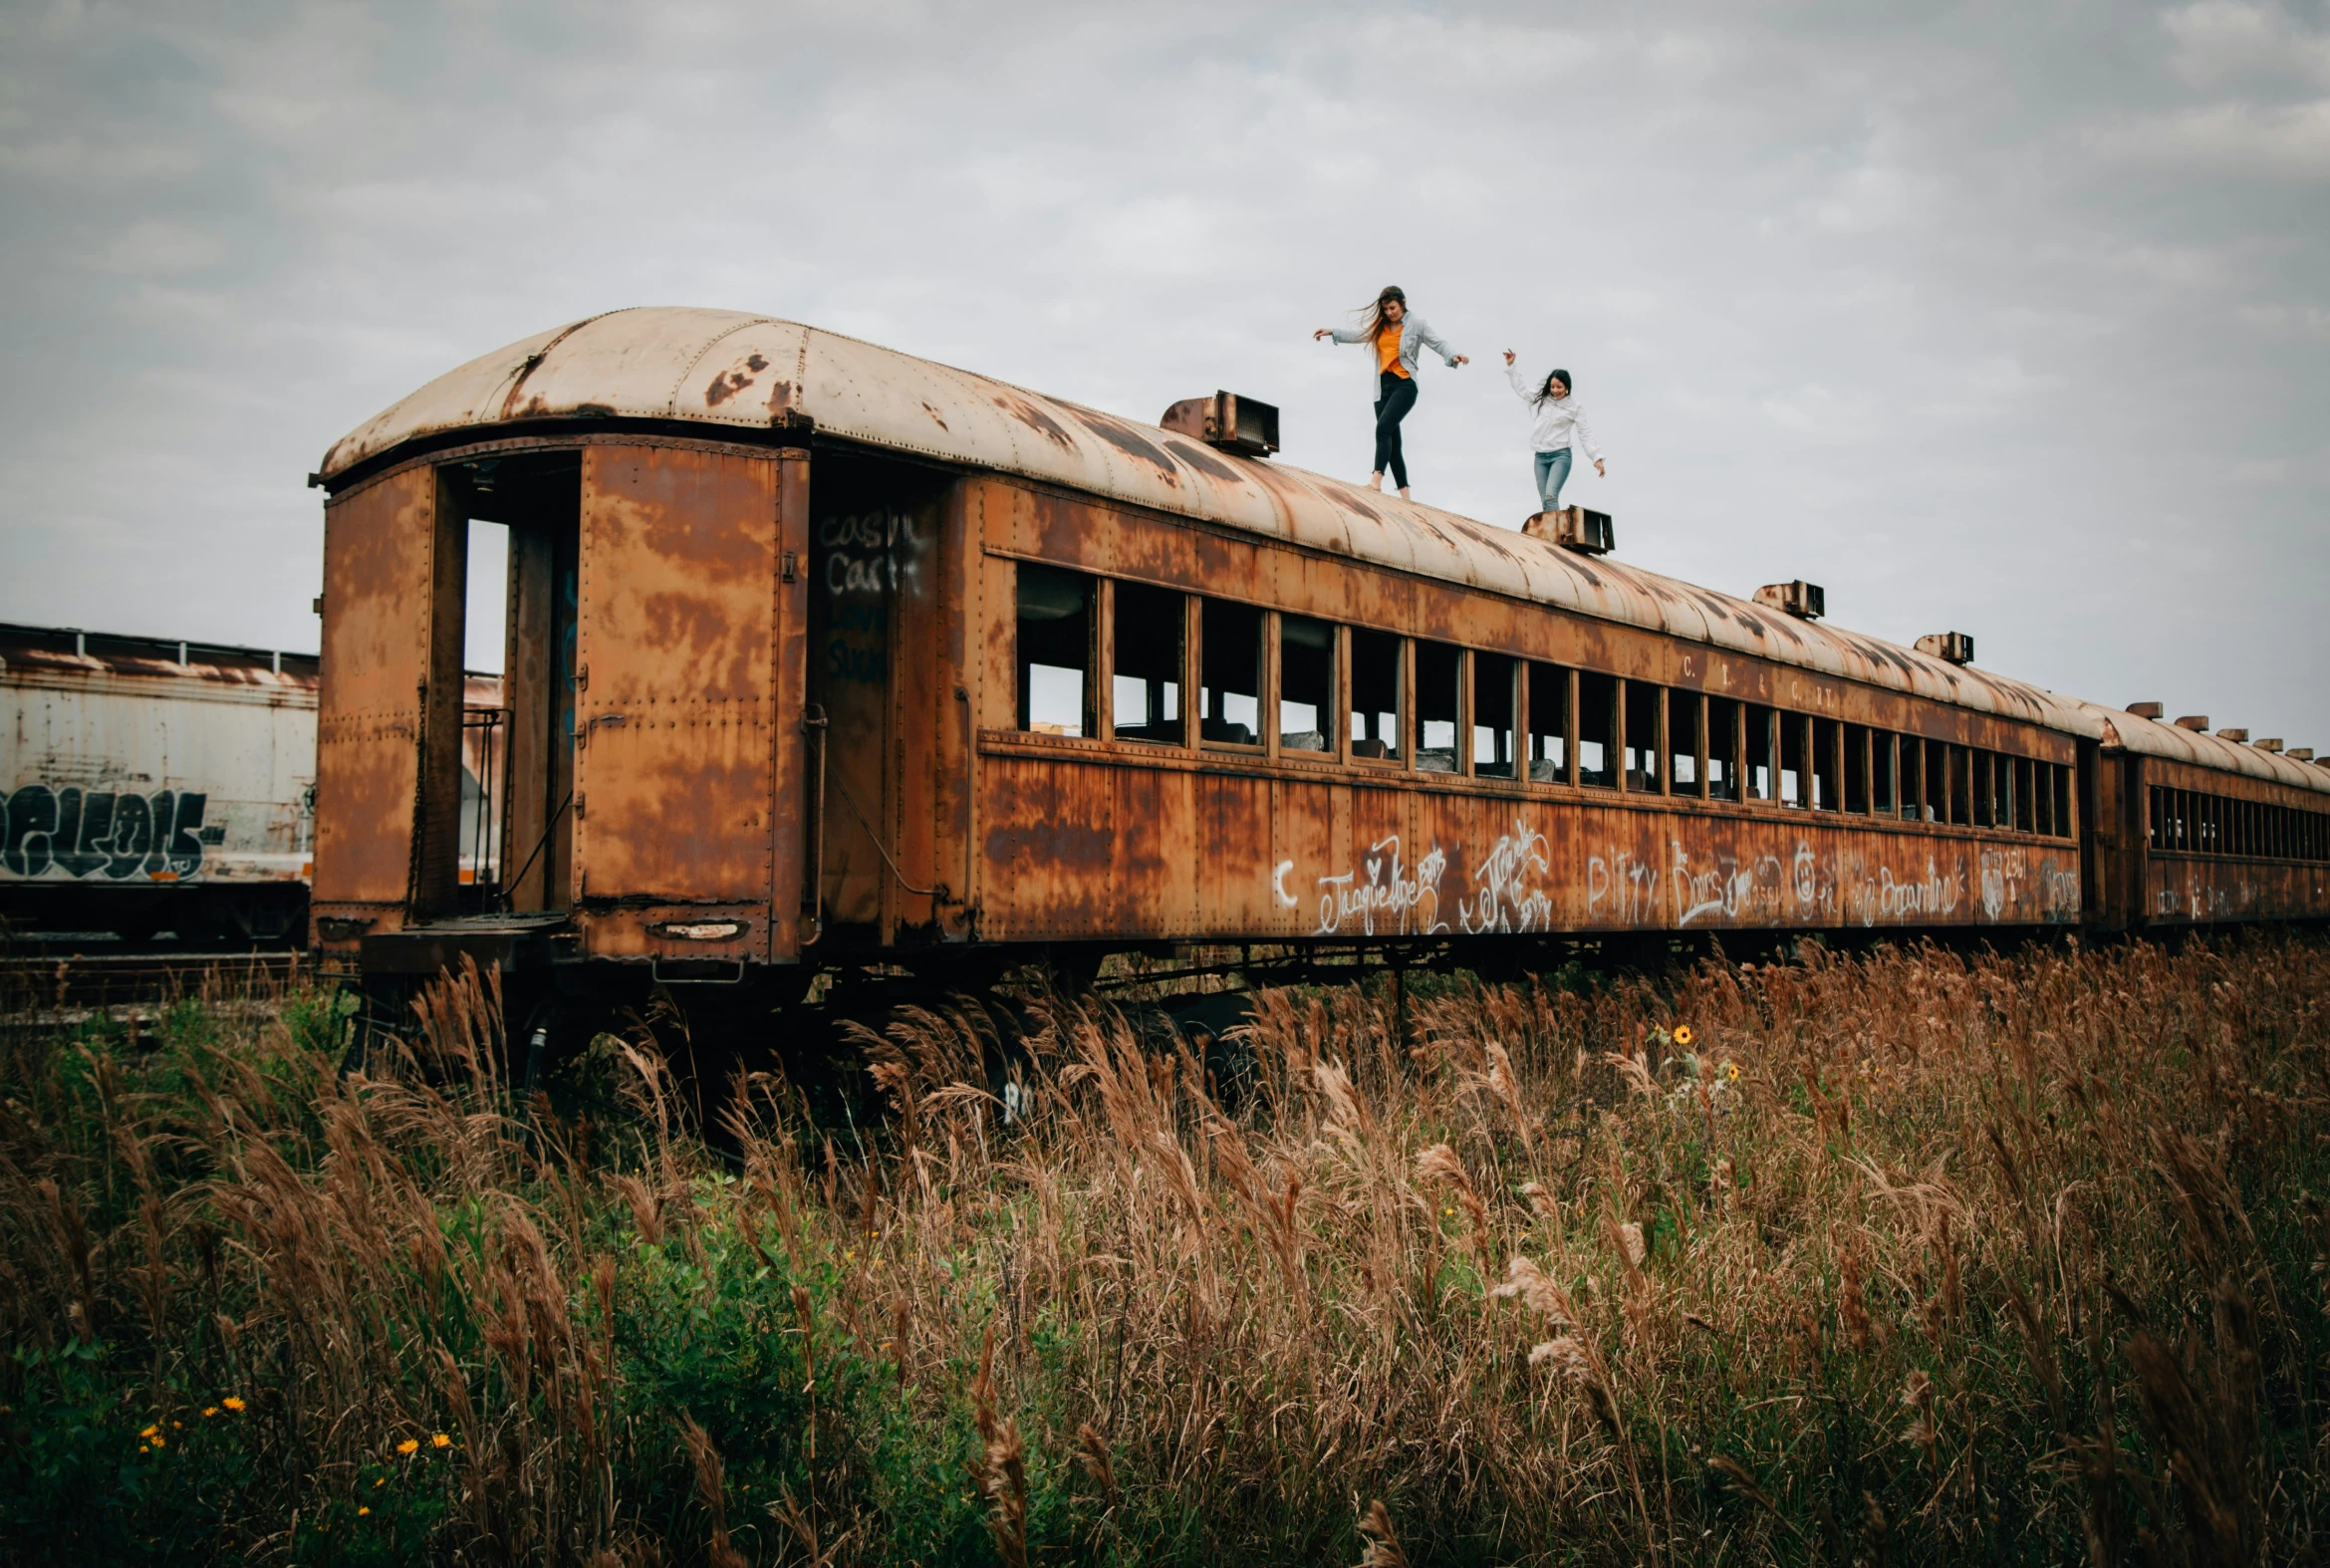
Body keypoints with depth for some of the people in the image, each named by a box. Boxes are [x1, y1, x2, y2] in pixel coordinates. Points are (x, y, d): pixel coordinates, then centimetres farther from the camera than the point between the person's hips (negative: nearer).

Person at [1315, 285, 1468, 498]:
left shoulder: (1416, 323, -2)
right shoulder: (1380, 326, 14)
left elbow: (1438, 344, -6)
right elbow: (1358, 333, 18)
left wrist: (1453, 357, -23)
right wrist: (1332, 331, 11)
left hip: (1404, 385, -6)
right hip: (1383, 387, 6)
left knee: (1383, 428, -26)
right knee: (1392, 440, 3)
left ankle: (1376, 479, -36)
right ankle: (1404, 493, 6)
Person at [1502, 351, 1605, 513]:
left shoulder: (1574, 407, -4)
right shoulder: (1543, 398, 7)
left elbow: (1585, 434, -3)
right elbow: (1522, 388, 20)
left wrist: (1596, 458, -10)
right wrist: (1511, 366, 16)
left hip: (1560, 456, -5)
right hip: (1541, 457, 5)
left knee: (1551, 497, -24)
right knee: (1545, 501, 3)